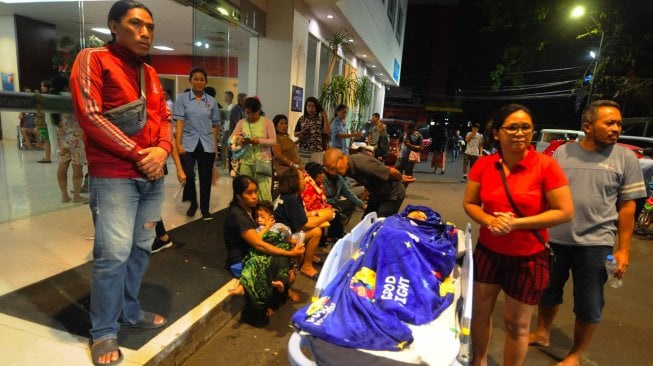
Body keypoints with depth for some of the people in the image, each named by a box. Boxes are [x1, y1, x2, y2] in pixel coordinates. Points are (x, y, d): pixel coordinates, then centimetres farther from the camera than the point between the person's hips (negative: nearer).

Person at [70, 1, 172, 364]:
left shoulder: (151, 73, 17)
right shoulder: (93, 59, -3)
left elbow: (165, 118, 15)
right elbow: (90, 115, -13)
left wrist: (162, 150, -6)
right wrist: (138, 154, -13)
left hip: (152, 175, 7)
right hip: (114, 176, -6)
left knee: (141, 248, 12)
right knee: (114, 253, -7)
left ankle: (130, 311, 29)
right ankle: (104, 332, 10)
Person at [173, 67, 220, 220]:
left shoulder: (212, 101, 6)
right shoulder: (182, 98, 2)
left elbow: (215, 125, 9)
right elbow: (179, 122, -4)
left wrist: (216, 147, 9)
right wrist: (178, 144, -13)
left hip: (207, 144, 2)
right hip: (188, 143, -2)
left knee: (206, 177, 6)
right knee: (188, 175, -9)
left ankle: (205, 209, 21)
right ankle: (193, 203, 19)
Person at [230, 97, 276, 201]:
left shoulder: (267, 122, 0)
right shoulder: (241, 123, 8)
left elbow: (273, 141, -3)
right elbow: (231, 139, 6)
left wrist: (259, 141, -18)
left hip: (262, 161, -3)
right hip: (245, 161, 3)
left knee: (263, 192, -6)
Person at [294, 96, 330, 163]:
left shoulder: (321, 119, 2)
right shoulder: (301, 119, 8)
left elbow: (327, 132, -9)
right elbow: (295, 134, 14)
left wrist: (325, 117, -9)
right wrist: (300, 133, -8)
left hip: (316, 151, -2)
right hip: (303, 151, 2)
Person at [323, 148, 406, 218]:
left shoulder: (363, 165, -37)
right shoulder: (347, 166, -13)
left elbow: (392, 172, -25)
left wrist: (401, 179, -7)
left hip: (393, 194, -7)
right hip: (377, 194, 7)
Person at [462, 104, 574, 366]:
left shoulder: (546, 165, -16)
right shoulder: (483, 165, -6)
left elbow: (565, 212, -13)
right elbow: (469, 203, 2)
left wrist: (516, 222, -21)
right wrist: (490, 220, -17)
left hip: (528, 258, -3)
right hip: (487, 251, 4)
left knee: (517, 324, 13)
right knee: (480, 312, 18)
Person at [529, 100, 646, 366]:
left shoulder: (625, 159, -2)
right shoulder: (562, 152, 0)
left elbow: (627, 207, -1)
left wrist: (623, 249, -4)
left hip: (595, 244, -1)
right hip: (555, 239, 2)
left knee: (588, 306, 10)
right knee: (548, 292, 18)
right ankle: (541, 334, 41)